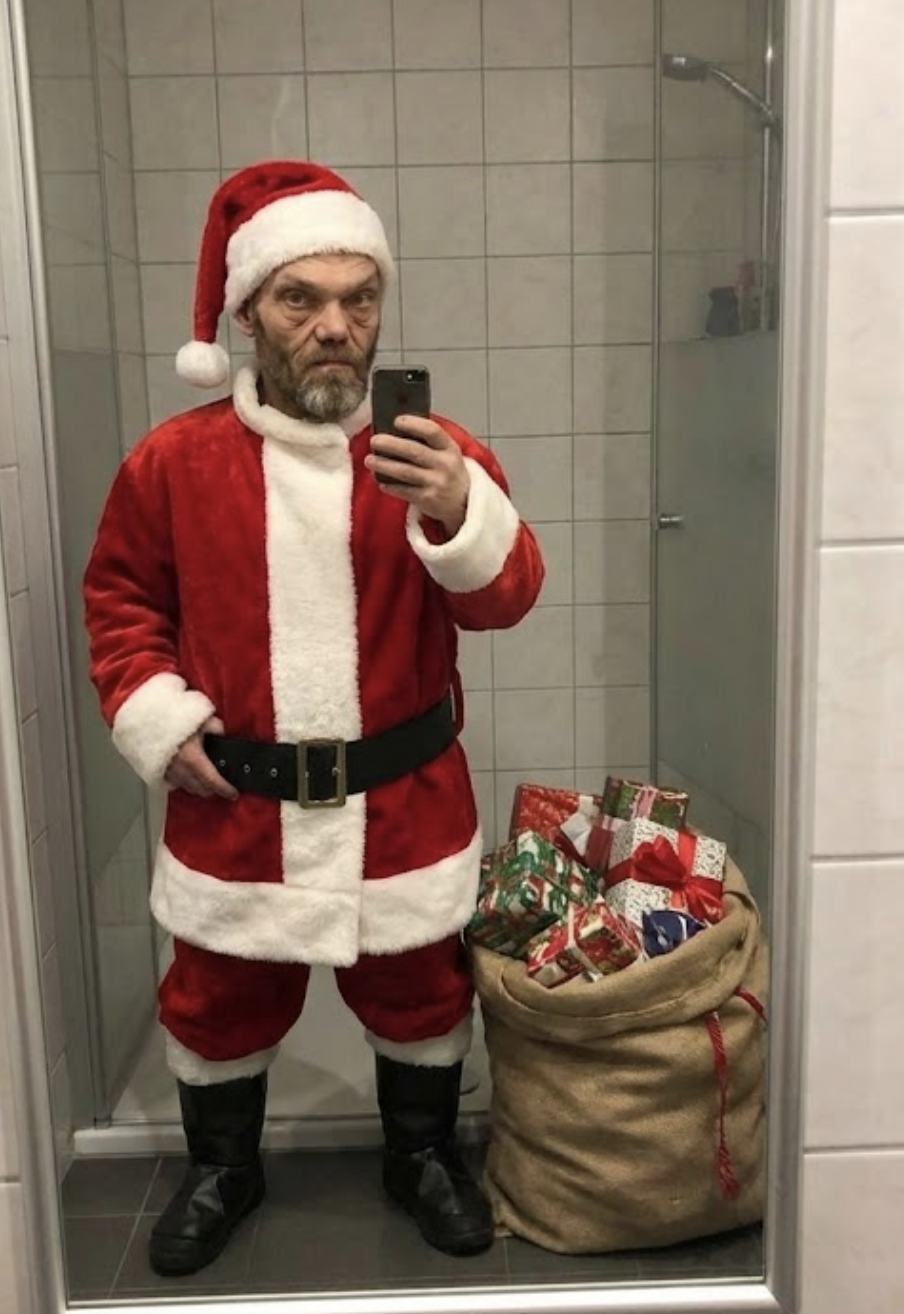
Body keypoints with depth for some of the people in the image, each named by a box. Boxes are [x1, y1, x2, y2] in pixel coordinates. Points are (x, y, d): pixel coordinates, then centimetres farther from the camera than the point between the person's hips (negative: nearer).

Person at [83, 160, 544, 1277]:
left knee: (419, 989, 17)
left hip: (402, 800, 0)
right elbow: (120, 600, 7)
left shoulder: (435, 456, -7)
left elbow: (504, 600, -17)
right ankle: (221, 1168, 45)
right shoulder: (173, 461, -5)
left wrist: (459, 514, -36)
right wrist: (153, 717, -5)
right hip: (231, 806, 1)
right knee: (221, 1001, 17)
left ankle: (423, 1155, 45)